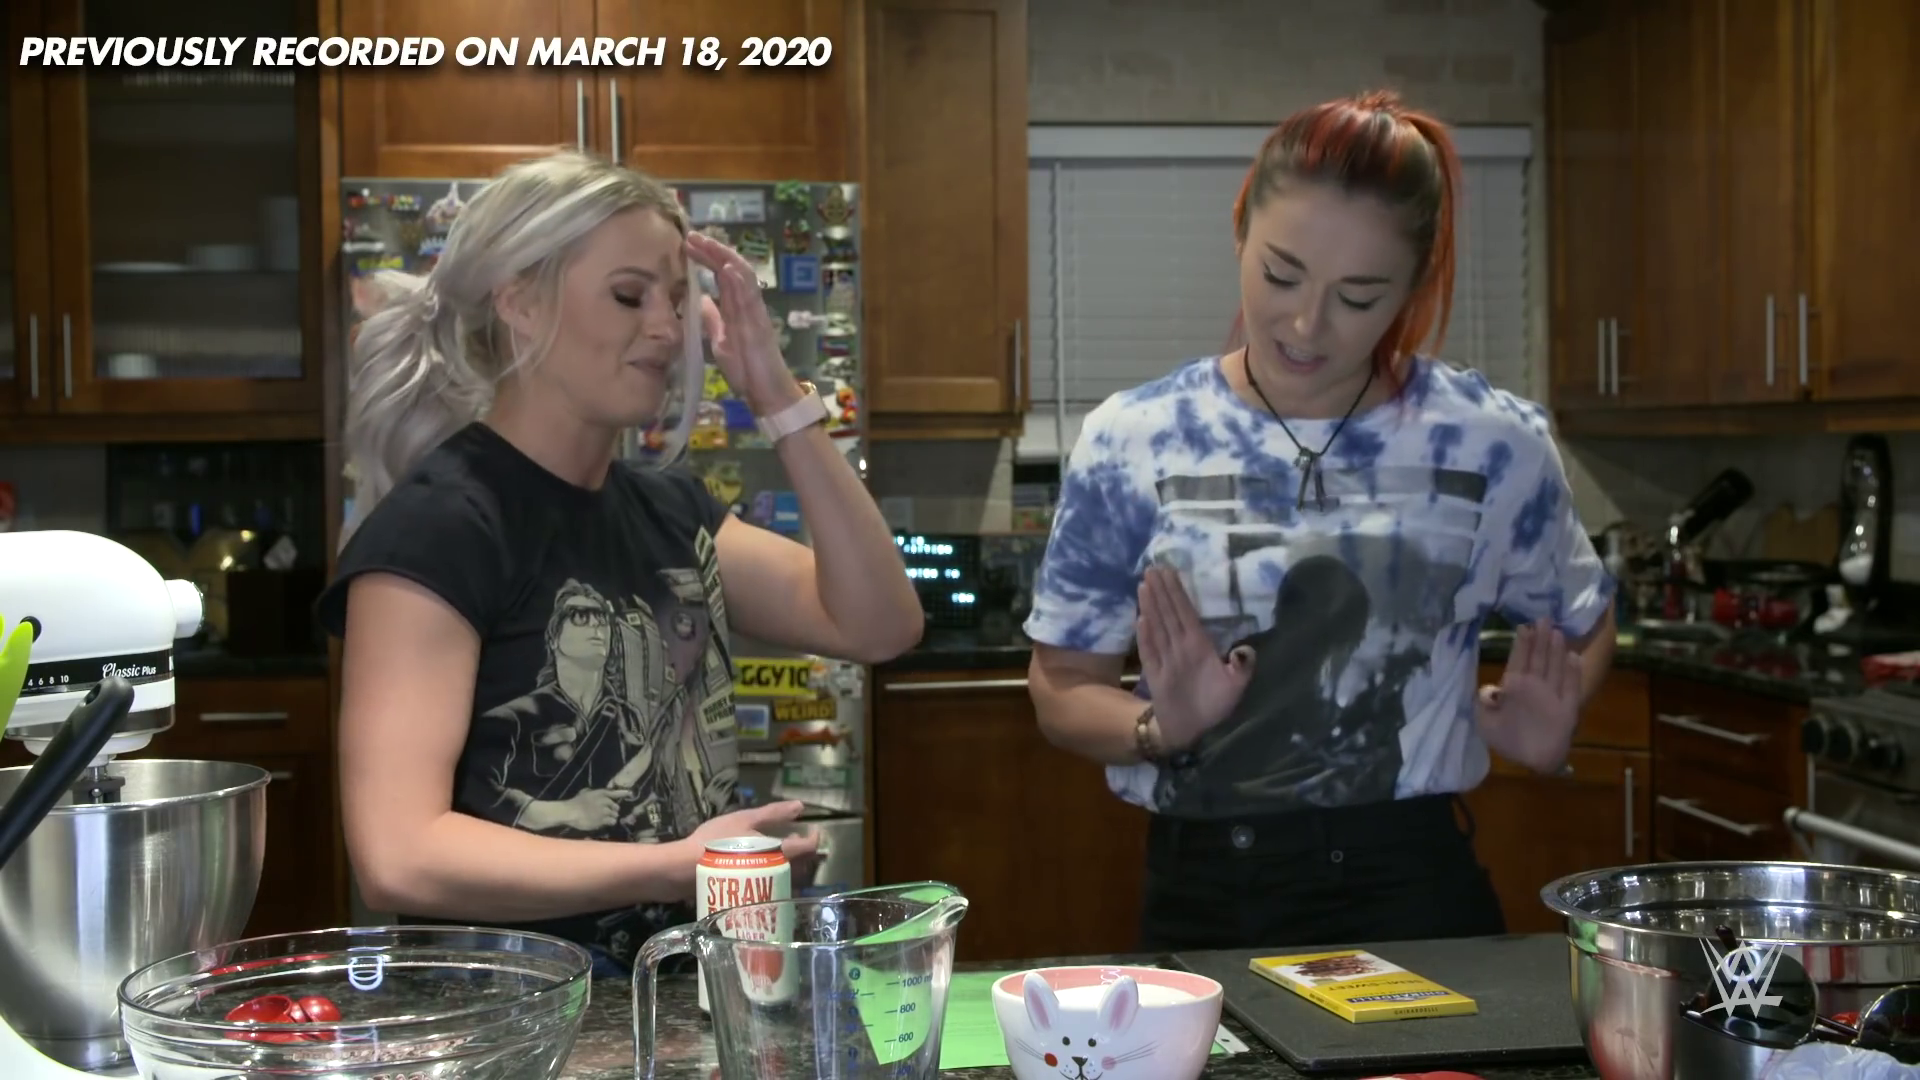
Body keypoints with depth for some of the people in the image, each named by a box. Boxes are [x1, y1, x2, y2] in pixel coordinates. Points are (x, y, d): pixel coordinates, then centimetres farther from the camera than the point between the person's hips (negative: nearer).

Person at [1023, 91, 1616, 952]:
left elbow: (1580, 624, 16)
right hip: (1198, 895, 1)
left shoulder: (1496, 446, -2)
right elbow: (1064, 684, 3)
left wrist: (1541, 727, -5)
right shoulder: (1130, 444, -3)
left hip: (1411, 891, 0)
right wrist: (1158, 731, -18)